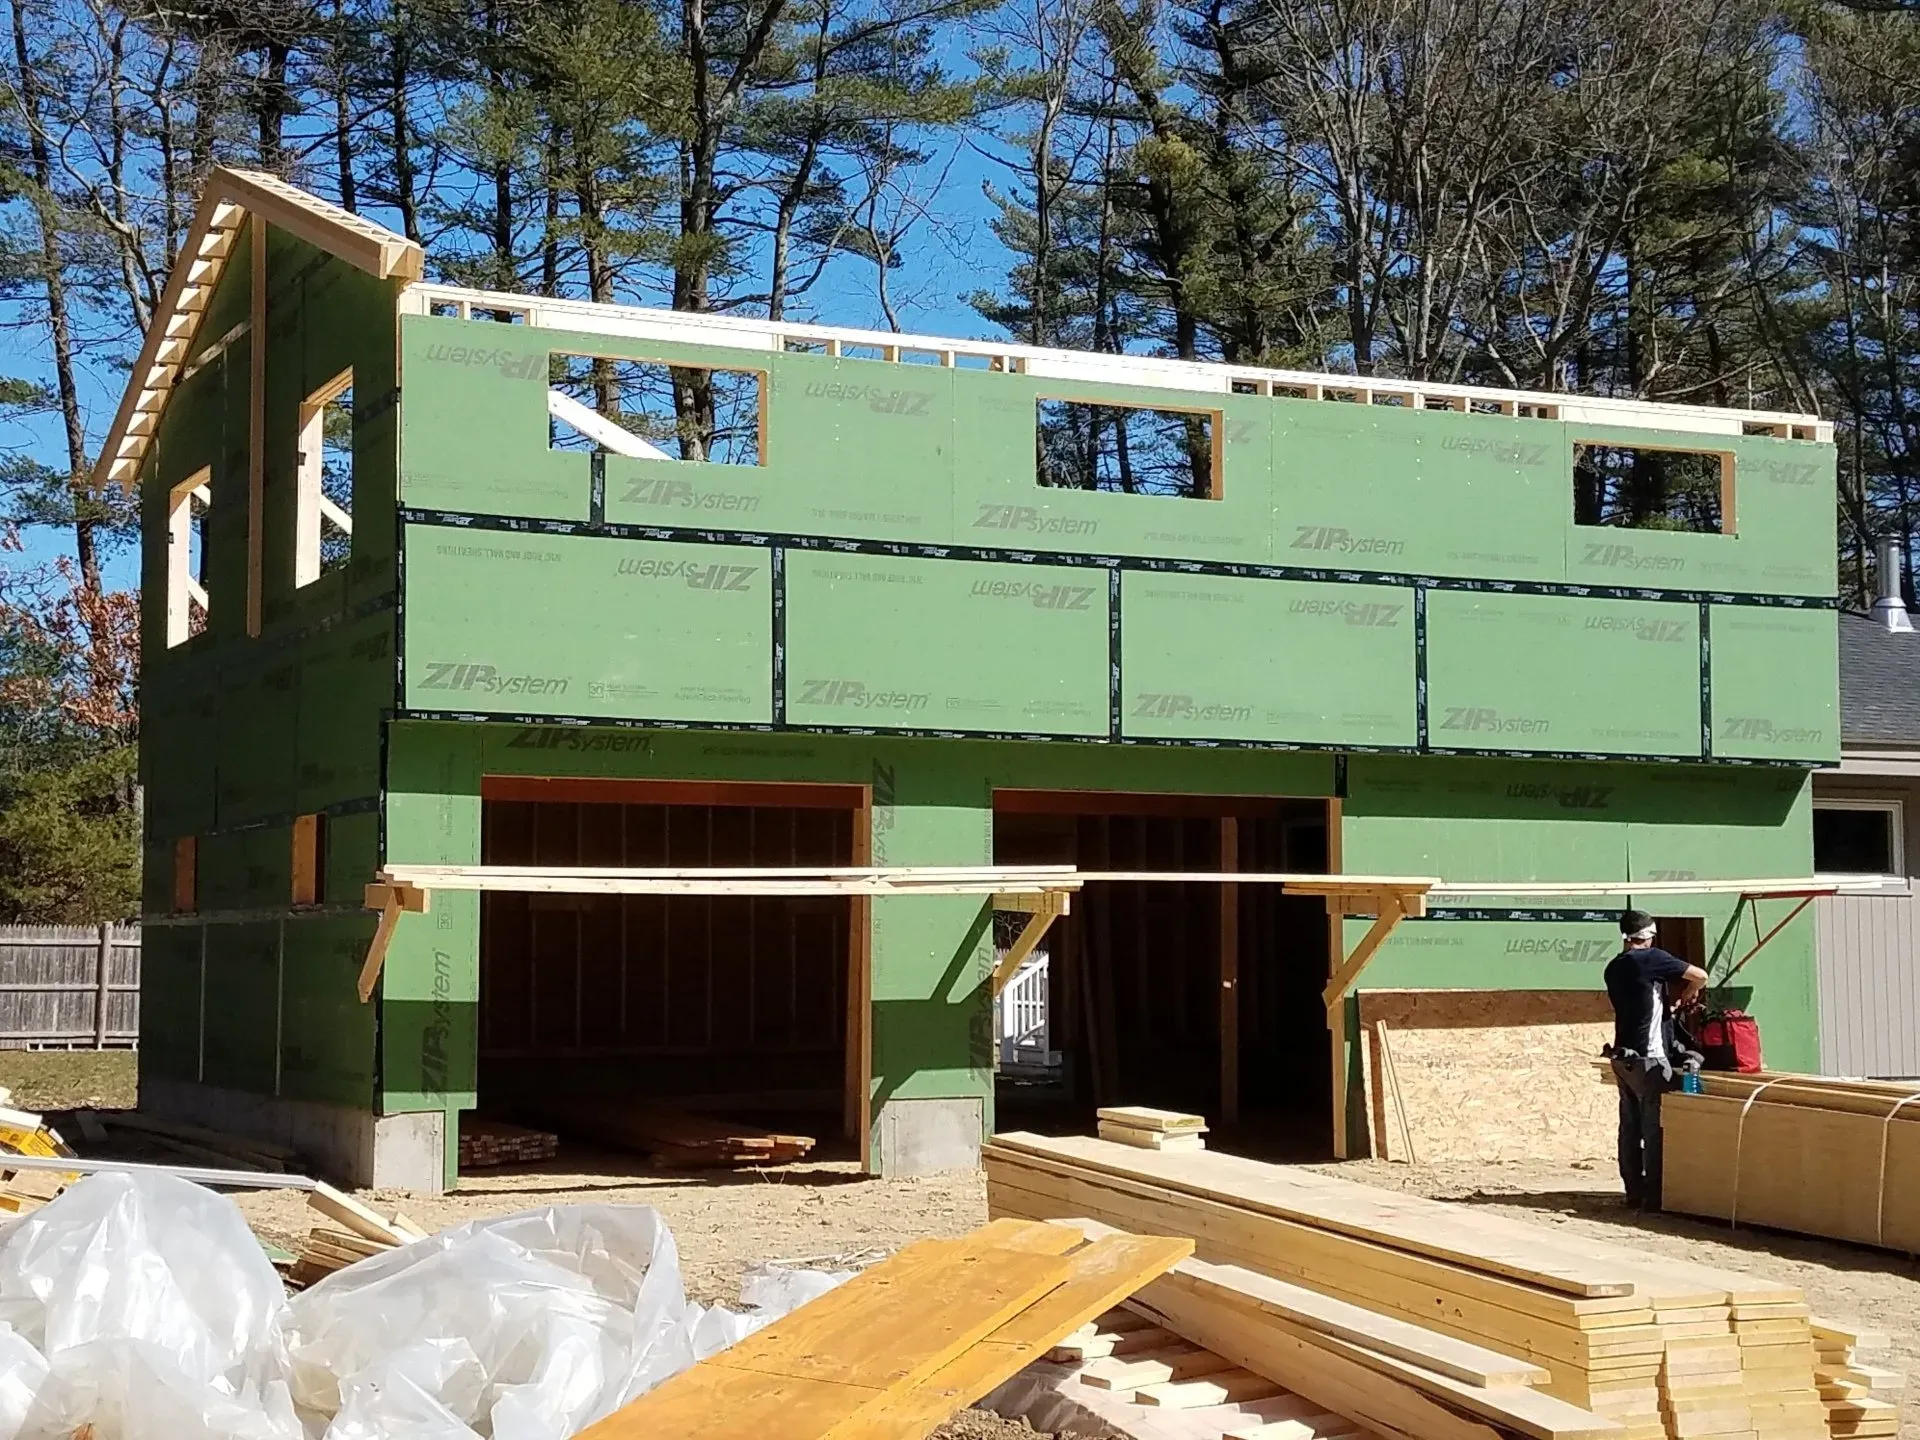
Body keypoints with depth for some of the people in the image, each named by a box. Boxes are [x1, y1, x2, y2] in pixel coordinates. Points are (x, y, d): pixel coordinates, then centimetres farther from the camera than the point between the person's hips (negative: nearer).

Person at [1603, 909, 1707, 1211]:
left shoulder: (1614, 968, 11)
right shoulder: (1651, 959, -12)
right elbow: (1700, 976, -8)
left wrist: (1668, 1002, 19)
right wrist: (1686, 995, 10)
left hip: (1622, 1056, 8)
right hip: (1648, 1058, -8)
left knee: (1630, 1126, 10)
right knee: (1656, 1128, -4)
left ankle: (1634, 1191, 14)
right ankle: (1654, 1195, -3)